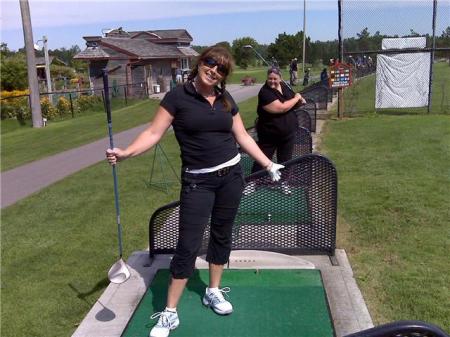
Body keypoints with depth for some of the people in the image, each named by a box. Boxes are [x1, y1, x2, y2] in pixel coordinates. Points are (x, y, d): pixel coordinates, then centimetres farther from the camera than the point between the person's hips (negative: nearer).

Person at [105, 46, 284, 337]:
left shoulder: (226, 100, 5)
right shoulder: (177, 97, -7)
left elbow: (243, 136, 12)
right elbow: (154, 133, -10)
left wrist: (268, 164, 12)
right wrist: (125, 153, -25)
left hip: (231, 176, 5)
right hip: (197, 181, -4)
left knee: (222, 235, 14)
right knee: (188, 245, -4)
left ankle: (213, 292, 35)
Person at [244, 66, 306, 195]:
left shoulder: (283, 86, 0)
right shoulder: (265, 92, -22)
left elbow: (292, 95, 21)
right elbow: (281, 108, -28)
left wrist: (300, 99, -2)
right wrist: (296, 98, -15)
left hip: (288, 133, 6)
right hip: (269, 134, -6)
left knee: (285, 159, 15)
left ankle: (284, 182, 32)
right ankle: (252, 183, 21)